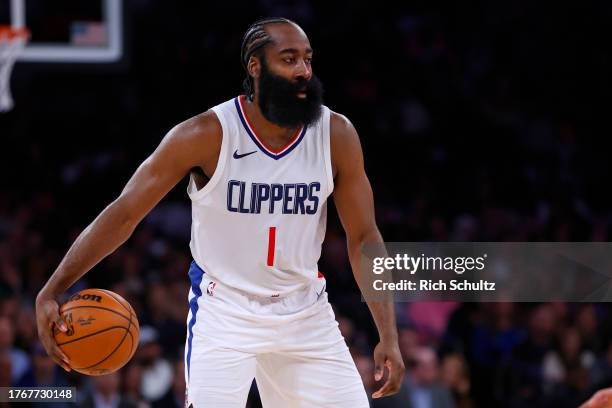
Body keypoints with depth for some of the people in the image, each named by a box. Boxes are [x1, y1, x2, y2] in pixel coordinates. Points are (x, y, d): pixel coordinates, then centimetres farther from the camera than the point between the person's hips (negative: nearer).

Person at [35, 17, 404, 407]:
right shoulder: (207, 135, -17)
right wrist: (51, 291, -21)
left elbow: (364, 237, -2)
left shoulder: (336, 135, -8)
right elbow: (124, 213, -14)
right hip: (224, 311, -3)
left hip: (305, 312, 4)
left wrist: (389, 337, -9)